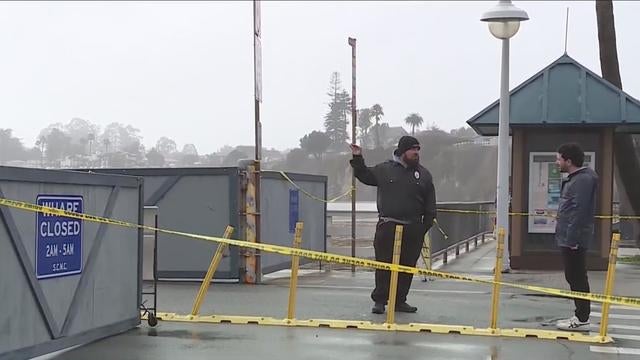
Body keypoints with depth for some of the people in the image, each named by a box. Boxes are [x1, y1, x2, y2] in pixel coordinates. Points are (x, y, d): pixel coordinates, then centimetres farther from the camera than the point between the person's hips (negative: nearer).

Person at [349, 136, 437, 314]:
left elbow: (430, 203, 11)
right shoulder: (384, 169, 5)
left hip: (413, 230, 2)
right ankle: (379, 301, 7)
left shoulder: (424, 174, 9)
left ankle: (400, 301, 17)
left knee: (407, 266, 7)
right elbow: (364, 176, 18)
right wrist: (358, 159, 6)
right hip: (387, 227, -2)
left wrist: (427, 223, 5)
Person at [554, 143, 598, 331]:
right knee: (574, 277, 14)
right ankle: (580, 316, 21)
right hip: (568, 238, 10)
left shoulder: (583, 179, -17)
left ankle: (582, 319, 0)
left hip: (574, 240, -10)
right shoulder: (573, 179, 15)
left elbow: (579, 211, -23)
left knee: (577, 278, -5)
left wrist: (572, 238, -24)